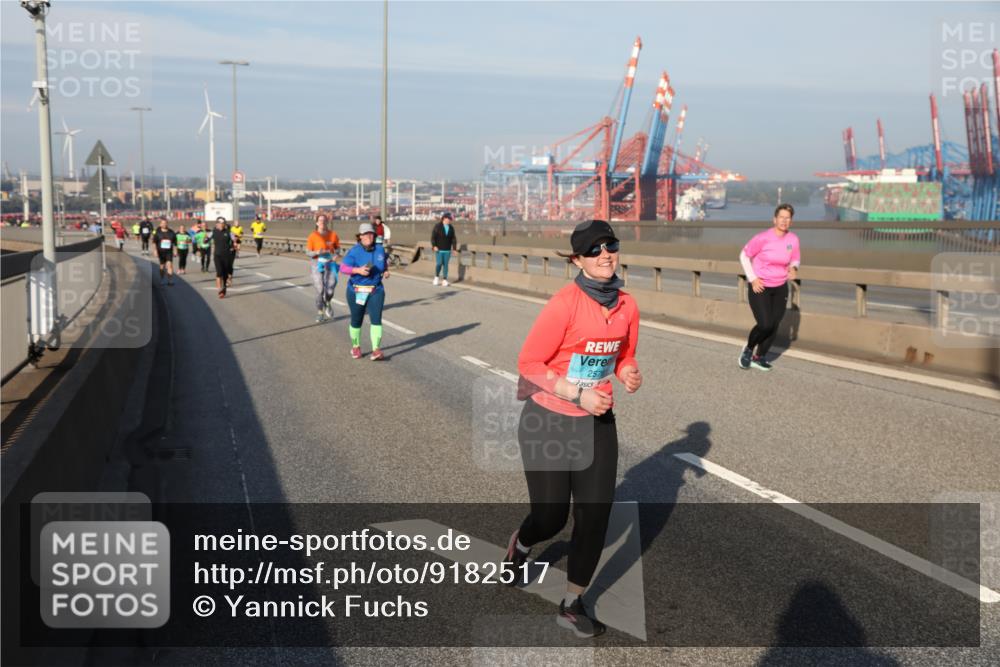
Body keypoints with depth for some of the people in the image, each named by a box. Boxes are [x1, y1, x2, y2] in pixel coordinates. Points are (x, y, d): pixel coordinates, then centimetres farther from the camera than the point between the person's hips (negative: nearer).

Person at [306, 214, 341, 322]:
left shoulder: (333, 235, 1)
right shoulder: (312, 236, -5)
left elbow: (338, 247, 14)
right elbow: (308, 252, -2)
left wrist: (336, 254, -7)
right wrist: (317, 252, -21)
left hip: (330, 264, 1)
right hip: (317, 264, -1)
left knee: (330, 289, -10)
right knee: (320, 290, -5)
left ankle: (328, 303, 25)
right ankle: (320, 313, 9)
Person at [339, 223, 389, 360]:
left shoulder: (380, 250, 2)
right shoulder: (354, 252, -10)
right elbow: (343, 268, -13)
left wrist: (386, 271, -2)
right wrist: (358, 270, -27)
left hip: (376, 291, 2)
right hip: (357, 291, -2)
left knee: (376, 319, -14)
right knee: (356, 320, 12)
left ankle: (376, 350, -18)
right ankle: (355, 347, 33)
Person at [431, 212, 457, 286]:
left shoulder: (451, 228, 6)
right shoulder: (437, 226, -5)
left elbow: (453, 238, 8)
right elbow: (433, 237, -6)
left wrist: (455, 248, 0)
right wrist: (434, 246, -16)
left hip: (447, 250, 3)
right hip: (439, 249, -3)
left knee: (445, 264, 3)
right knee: (439, 264, -9)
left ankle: (444, 280, 8)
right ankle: (436, 277, 13)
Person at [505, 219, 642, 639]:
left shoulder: (627, 306, -1)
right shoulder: (565, 304, -20)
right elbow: (529, 363, -17)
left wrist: (629, 375, -7)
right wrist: (578, 394, -23)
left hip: (597, 423, 5)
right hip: (548, 423, -5)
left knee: (595, 515, 4)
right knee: (551, 516, 6)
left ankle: (572, 605, 23)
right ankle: (519, 545, 45)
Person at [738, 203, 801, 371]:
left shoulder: (793, 239, -3)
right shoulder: (763, 238, -18)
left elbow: (795, 260, 11)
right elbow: (744, 255, -8)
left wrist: (793, 269, -14)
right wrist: (752, 278, -13)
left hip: (780, 289, 5)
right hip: (759, 288, -5)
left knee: (774, 326, 5)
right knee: (765, 325, -15)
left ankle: (759, 357, 24)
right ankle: (748, 349, 15)